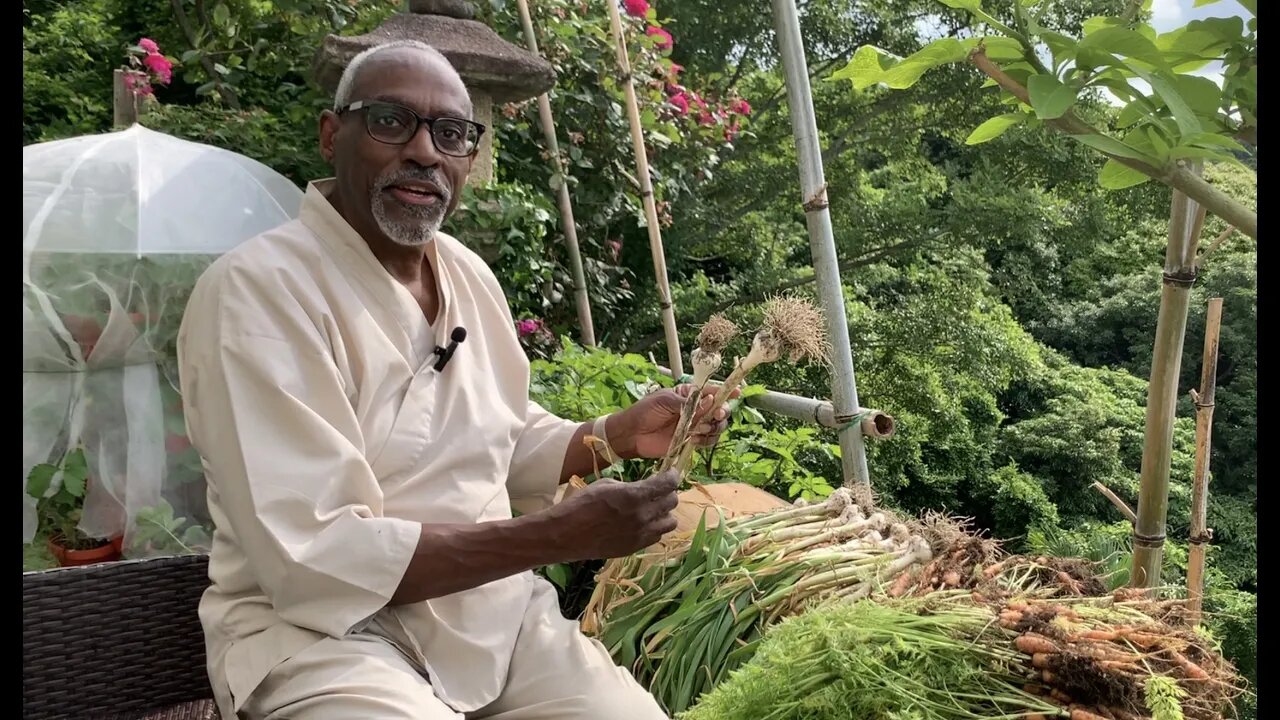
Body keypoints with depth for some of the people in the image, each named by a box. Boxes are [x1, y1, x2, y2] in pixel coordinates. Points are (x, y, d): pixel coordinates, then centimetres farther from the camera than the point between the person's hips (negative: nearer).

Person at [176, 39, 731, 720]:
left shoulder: (470, 274, 6)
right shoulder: (257, 288, -16)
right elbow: (312, 562, -23)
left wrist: (619, 434, -1)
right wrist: (560, 534, -25)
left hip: (494, 606, 7)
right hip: (324, 630, -6)